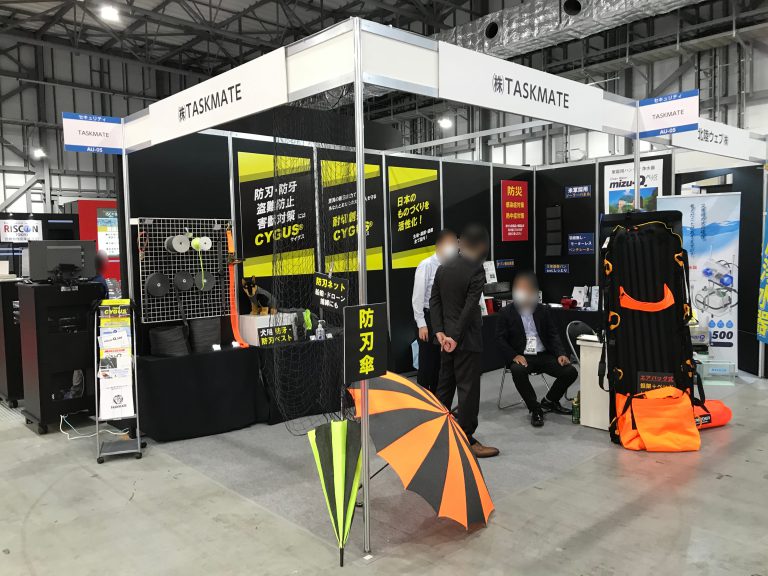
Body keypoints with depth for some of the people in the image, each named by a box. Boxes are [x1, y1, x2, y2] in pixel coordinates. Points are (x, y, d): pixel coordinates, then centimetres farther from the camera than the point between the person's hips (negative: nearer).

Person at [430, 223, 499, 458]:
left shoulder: (443, 268, 7)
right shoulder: (476, 270, -14)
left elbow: (434, 301, 4)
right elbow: (470, 307, -19)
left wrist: (440, 332, -1)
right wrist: (456, 338, -15)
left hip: (446, 336, 7)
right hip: (467, 339, -7)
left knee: (445, 385, 17)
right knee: (468, 388, 0)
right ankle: (467, 441, 5)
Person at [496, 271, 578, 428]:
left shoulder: (543, 311, 11)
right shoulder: (506, 313, 1)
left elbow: (553, 335, 9)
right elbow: (500, 338, -3)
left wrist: (560, 354, -9)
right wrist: (514, 356, -20)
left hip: (544, 355, 4)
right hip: (520, 357, -3)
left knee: (571, 372, -16)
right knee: (518, 371, -37)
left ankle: (549, 402, 11)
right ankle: (535, 409, -16)